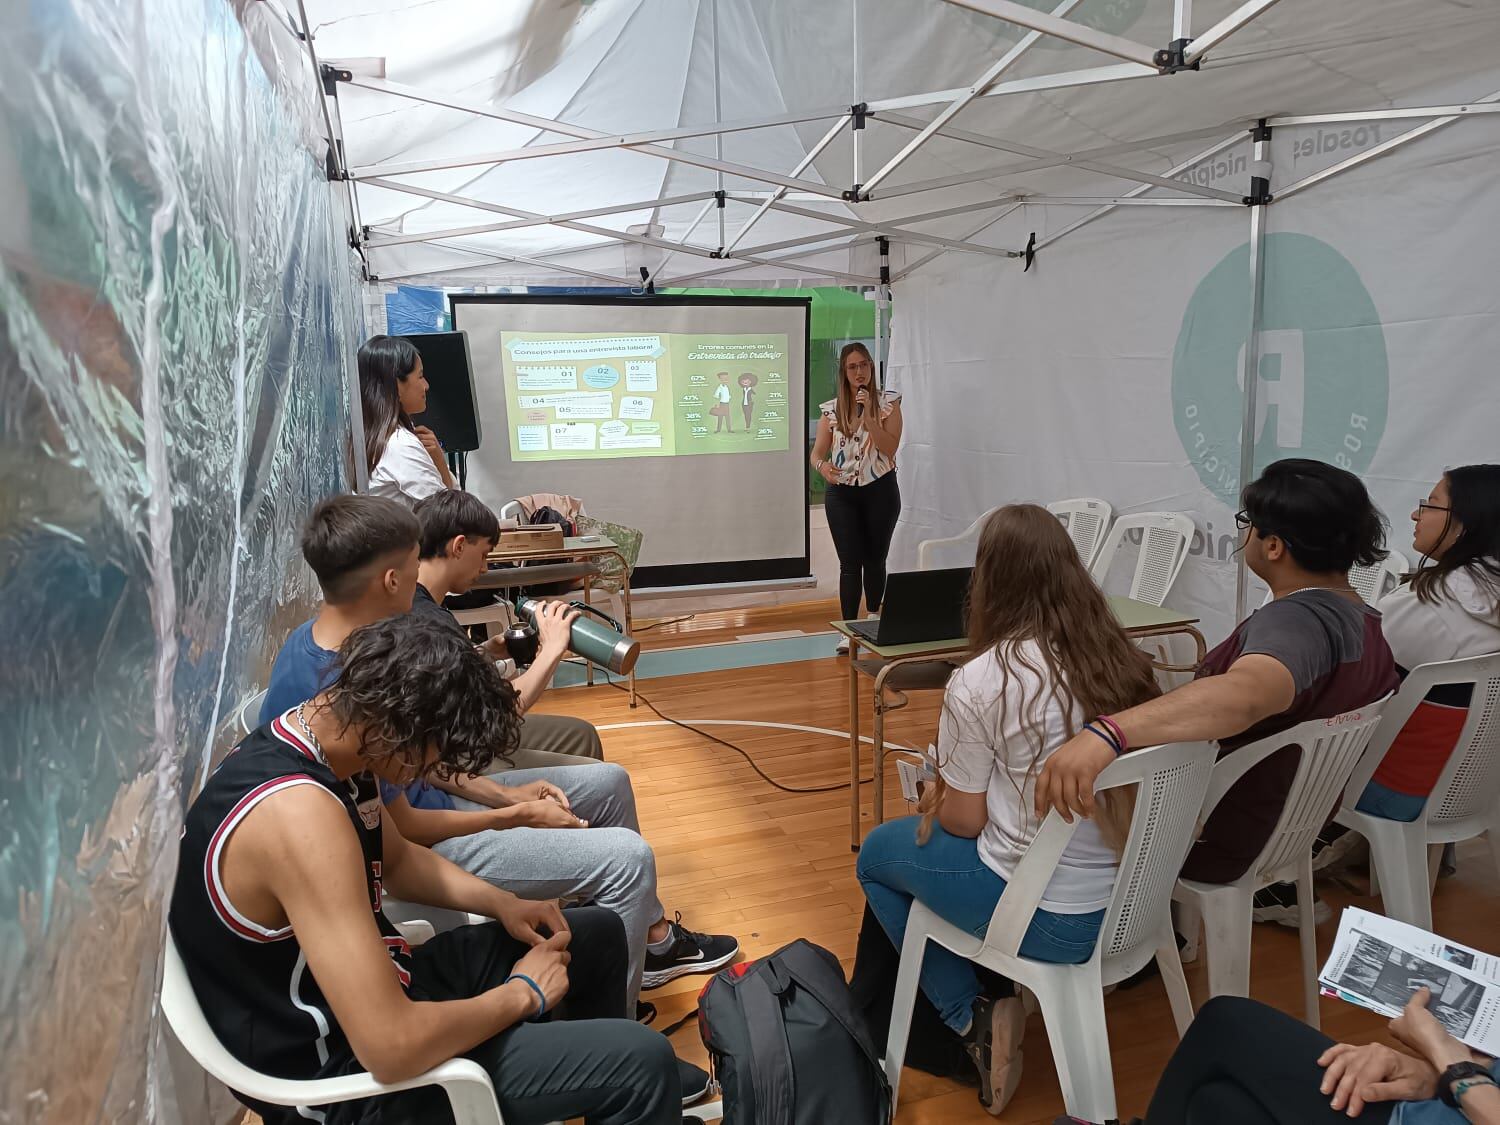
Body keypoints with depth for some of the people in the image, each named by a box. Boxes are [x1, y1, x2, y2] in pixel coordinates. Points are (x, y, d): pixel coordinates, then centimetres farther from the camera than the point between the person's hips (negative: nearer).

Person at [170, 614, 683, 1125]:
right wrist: (521, 994, -17)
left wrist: (503, 904, 2)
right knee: (640, 1061, -16)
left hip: (369, 991, 9)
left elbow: (396, 858, 16)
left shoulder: (324, 738, -4)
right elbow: (393, 1048, -35)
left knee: (597, 934, 18)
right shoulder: (300, 813, -34)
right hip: (342, 1073, -9)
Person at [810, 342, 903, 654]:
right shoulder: (831, 409, 2)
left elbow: (889, 447, -13)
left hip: (879, 491, -1)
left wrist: (868, 414, -20)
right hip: (842, 494, 1)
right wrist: (822, 466, -22)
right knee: (850, 562, -4)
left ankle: (874, 618, 33)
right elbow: (817, 453, 1)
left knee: (874, 559, 12)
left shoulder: (888, 403, -2)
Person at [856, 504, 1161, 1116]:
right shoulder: (1126, 661, -4)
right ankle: (984, 1008, 26)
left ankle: (972, 1019, 14)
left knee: (878, 853, 19)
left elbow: (965, 819, -11)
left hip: (1047, 919, -6)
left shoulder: (978, 683, -21)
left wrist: (937, 802, 12)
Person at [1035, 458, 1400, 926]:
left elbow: (1242, 695, -55)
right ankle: (1274, 890, 29)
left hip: (1223, 835, -8)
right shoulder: (1363, 618, -2)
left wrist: (1106, 733, -69)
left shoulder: (1296, 621, -32)